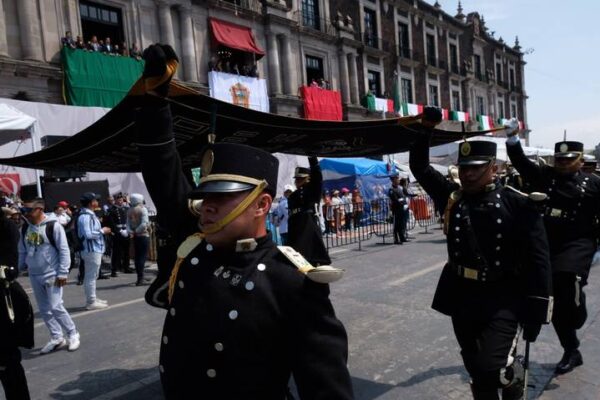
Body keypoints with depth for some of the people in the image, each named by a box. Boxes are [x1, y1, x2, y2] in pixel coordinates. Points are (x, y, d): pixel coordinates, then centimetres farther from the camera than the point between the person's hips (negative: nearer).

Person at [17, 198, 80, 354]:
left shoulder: (53, 226, -14)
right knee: (44, 310, 10)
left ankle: (72, 334, 11)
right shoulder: (25, 229, 5)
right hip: (34, 276, 6)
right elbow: (22, 251, 15)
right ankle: (57, 338, 22)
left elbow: (64, 250, -13)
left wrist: (62, 273, -15)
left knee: (55, 307, -7)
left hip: (52, 275, -6)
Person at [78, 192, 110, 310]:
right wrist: (102, 231, -15)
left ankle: (92, 299, 28)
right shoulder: (85, 216, -18)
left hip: (95, 249, 11)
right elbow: (87, 234, -26)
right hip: (91, 250, -11)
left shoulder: (90, 215, 13)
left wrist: (102, 230, 5)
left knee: (91, 276, 18)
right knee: (91, 276, -3)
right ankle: (91, 302, 4)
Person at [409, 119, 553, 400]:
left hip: (502, 299, -4)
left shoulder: (518, 204, -9)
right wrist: (425, 128, -4)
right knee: (476, 370, 14)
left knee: (492, 366, -14)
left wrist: (536, 311, -11)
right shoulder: (452, 197, 2)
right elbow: (419, 167, 6)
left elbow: (537, 261, -8)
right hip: (462, 296, 4)